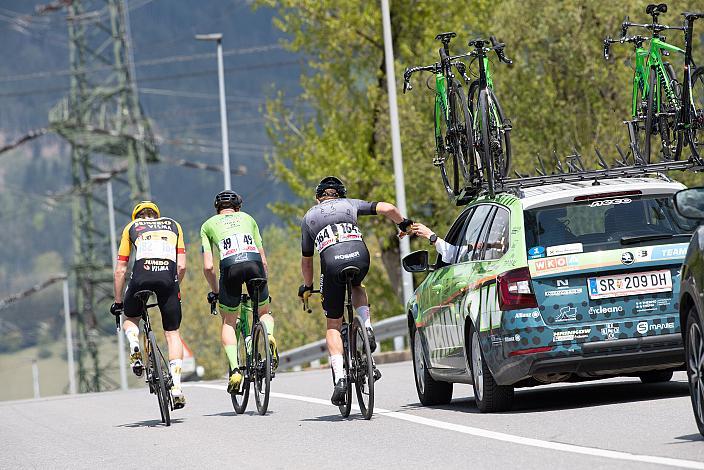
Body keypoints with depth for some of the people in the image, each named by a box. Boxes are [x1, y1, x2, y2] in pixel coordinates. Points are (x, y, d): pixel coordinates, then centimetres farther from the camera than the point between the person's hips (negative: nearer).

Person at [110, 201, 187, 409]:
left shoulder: (131, 227, 25)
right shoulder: (173, 225, 28)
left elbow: (120, 270, 21)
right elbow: (182, 266, 17)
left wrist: (118, 301, 30)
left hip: (142, 277, -1)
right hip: (168, 277, 1)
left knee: (130, 319, 27)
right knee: (172, 333, 12)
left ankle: (134, 348, -5)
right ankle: (177, 388, 2)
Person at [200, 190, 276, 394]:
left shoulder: (208, 225, 25)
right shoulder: (247, 218, 30)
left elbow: (208, 267, 16)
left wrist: (215, 291, 30)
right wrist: (264, 287, 38)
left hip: (230, 265, -1)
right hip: (254, 262, 1)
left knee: (229, 323, 16)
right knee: (264, 312, 25)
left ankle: (235, 370, -1)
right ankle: (269, 335, -8)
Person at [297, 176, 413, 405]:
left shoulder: (309, 217, 28)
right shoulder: (350, 204, 26)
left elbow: (306, 259, 33)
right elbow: (388, 208, 15)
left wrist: (307, 287, 48)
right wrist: (404, 224, 34)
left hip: (332, 264, -1)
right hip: (360, 258, 1)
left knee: (333, 324, 13)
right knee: (357, 288, 38)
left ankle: (339, 378, -2)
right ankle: (367, 329, 12)